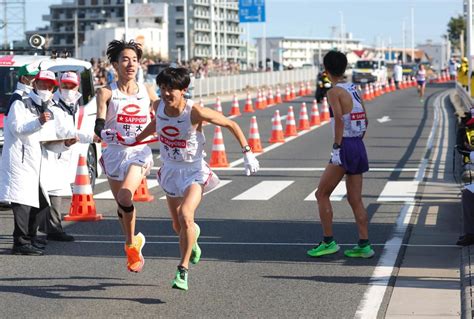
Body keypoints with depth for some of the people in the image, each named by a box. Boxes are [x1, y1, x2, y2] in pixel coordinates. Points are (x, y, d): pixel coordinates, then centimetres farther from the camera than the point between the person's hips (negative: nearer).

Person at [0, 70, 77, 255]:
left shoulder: (46, 110, 24)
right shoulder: (20, 105, -1)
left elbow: (49, 143, 22)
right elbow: (17, 128, -18)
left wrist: (65, 144, 2)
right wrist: (39, 122, -32)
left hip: (34, 163, 9)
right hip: (18, 160, -9)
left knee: (40, 202, 14)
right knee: (23, 201, -15)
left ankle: (30, 236, 29)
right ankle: (20, 243, -16)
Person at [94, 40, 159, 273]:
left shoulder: (147, 92, 5)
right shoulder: (106, 93, -2)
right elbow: (99, 124, -14)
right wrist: (104, 132, -34)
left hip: (139, 152, -1)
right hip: (115, 152, 1)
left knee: (125, 197, -23)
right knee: (121, 203, 11)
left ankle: (131, 244, -2)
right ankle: (133, 242, 34)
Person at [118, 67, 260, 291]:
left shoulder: (195, 112, -24)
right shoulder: (159, 107, -8)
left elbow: (231, 124, -13)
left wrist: (247, 153, -14)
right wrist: (135, 140, 24)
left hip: (194, 171, -5)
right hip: (170, 170, 5)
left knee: (185, 216, -28)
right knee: (178, 226, 14)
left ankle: (183, 270, -18)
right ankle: (193, 235, 52)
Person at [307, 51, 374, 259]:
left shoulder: (334, 92, -9)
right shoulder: (354, 90, 13)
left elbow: (339, 119, -21)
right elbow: (365, 120, 17)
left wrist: (337, 147, -19)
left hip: (345, 148, -8)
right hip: (359, 147, 8)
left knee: (322, 194, 3)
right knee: (355, 200, 11)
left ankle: (328, 242, 3)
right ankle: (364, 245, 10)